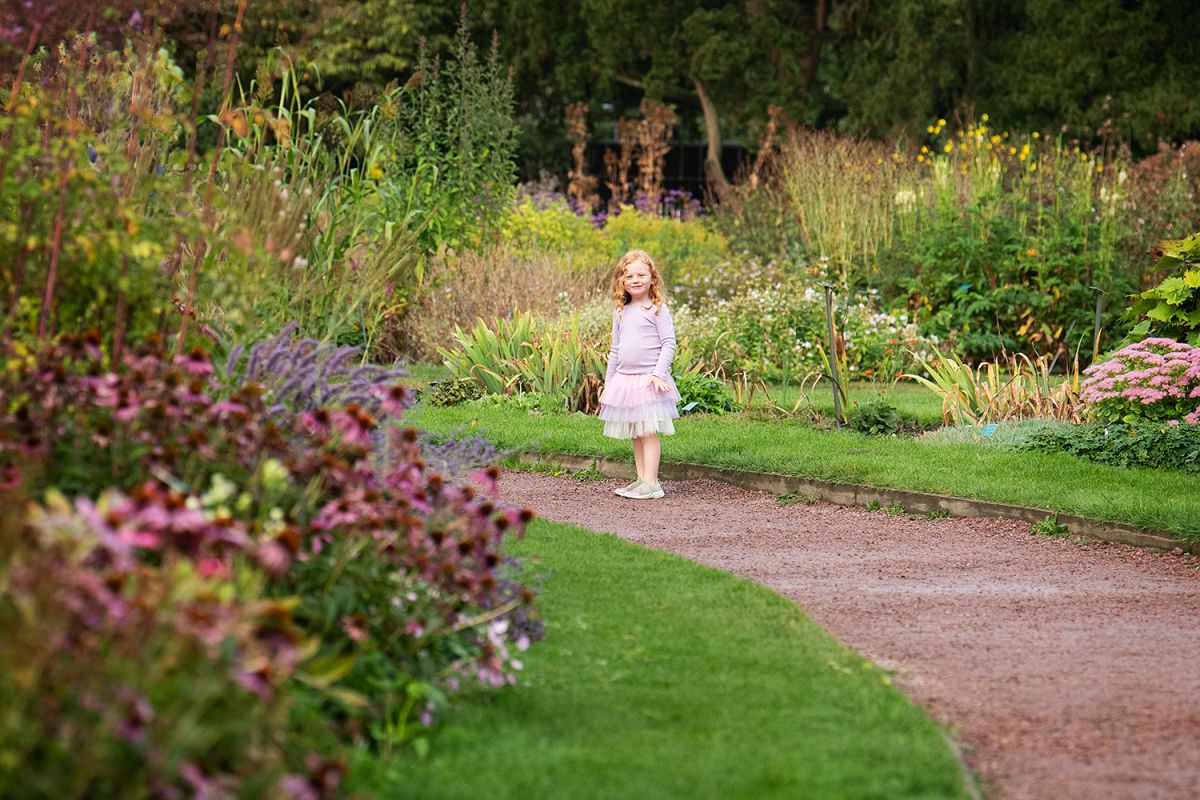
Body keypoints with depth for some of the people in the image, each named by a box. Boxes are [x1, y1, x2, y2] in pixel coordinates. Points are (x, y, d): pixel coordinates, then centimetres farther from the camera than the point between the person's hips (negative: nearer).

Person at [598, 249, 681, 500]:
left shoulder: (658, 310, -5)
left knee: (648, 432, -8)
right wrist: (608, 383, 17)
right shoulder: (621, 313, 13)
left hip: (649, 380, -6)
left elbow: (669, 343, -8)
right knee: (635, 434, 9)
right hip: (624, 380, 6)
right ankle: (642, 480, 15)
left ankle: (651, 483, -8)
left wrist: (659, 372, -20)